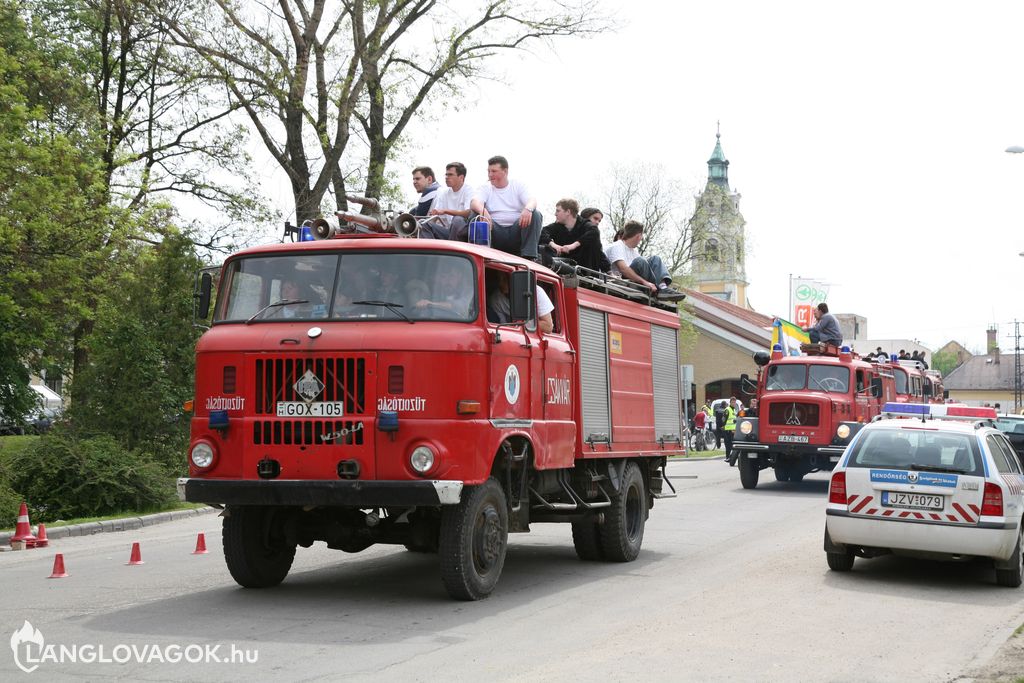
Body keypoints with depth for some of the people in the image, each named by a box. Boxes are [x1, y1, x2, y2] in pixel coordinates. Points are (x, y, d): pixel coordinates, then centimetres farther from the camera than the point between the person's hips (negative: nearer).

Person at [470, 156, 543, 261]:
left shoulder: (518, 186, 12)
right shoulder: (484, 188, 10)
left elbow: (532, 201, -5)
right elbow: (474, 202, -11)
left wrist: (528, 209, -32)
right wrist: (482, 210, -37)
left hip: (516, 232, 1)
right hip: (496, 234, -1)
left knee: (536, 215, -23)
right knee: (475, 215, -25)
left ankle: (529, 256, -29)